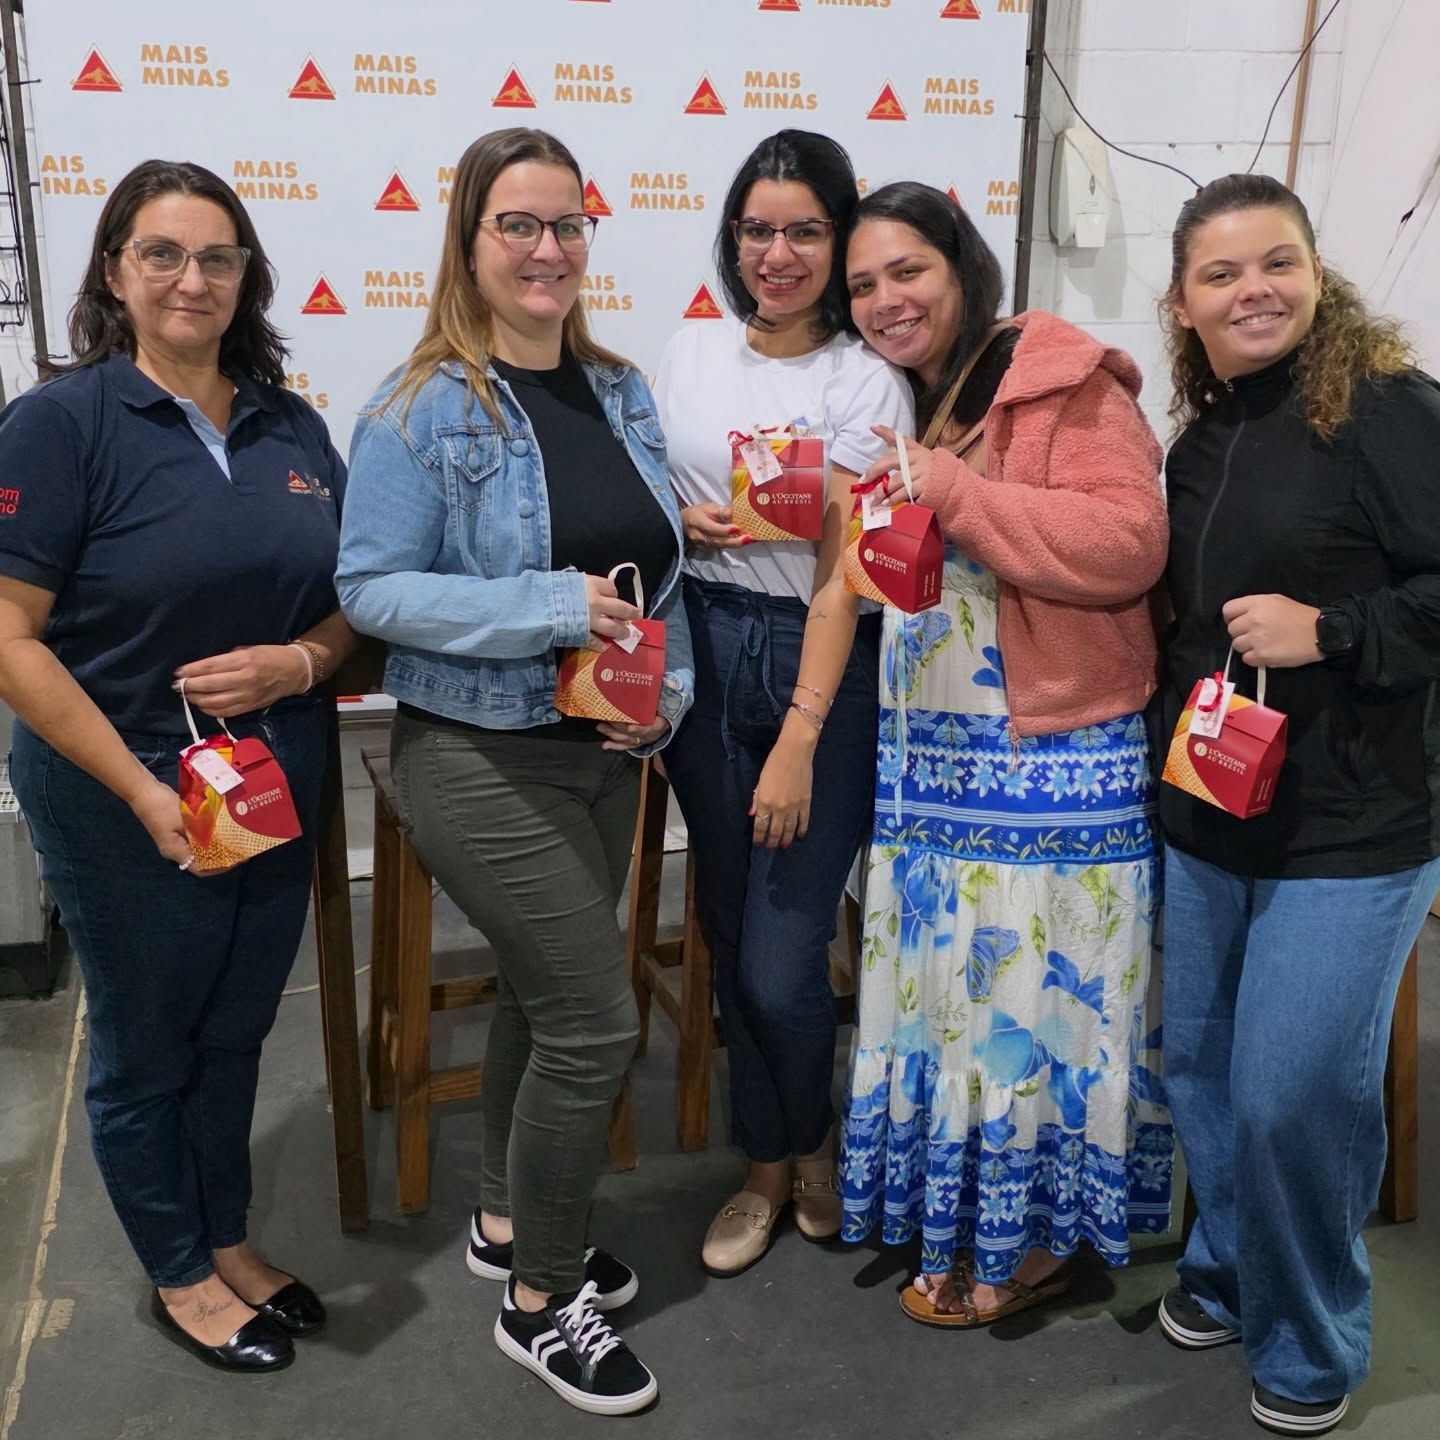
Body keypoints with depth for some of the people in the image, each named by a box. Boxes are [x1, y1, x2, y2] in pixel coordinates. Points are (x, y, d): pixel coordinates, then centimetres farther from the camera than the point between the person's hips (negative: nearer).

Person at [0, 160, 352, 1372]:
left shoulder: (290, 426, 4)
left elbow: (348, 598, 10)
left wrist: (299, 660, -12)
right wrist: (143, 792, -19)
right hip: (127, 804, -5)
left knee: (235, 1034, 20)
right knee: (147, 1049, 13)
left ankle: (229, 1241, 41)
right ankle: (179, 1276, 35)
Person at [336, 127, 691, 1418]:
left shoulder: (622, 393, 6)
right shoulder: (423, 407, -12)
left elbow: (661, 566, 11)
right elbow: (371, 589, -15)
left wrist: (668, 688, -6)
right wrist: (548, 609, -25)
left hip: (603, 755, 7)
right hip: (480, 761, -6)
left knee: (540, 995, 19)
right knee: (596, 1019, -6)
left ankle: (510, 1224, 42)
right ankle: (540, 1303, 17)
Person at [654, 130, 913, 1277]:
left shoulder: (868, 382, -6)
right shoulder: (692, 353, 8)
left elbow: (843, 572, -13)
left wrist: (800, 741, -18)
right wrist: (679, 521, -6)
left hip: (819, 667, -4)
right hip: (702, 654, 4)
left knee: (782, 964, -4)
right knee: (732, 940, 11)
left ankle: (812, 1139, 28)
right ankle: (767, 1165, 32)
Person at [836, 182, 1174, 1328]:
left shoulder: (1065, 384, -9)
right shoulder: (892, 408, 16)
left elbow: (1128, 544, -21)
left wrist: (954, 491, -23)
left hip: (1052, 761, -7)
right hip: (925, 757, 7)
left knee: (1034, 984, 3)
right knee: (943, 979, 13)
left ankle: (1035, 1241, 22)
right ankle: (955, 1215, 31)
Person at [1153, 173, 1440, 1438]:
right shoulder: (1198, 443, 10)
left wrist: (1329, 631, -23)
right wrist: (1177, 692, 8)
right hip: (1208, 815, 7)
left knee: (1295, 1091, -3)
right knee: (1200, 1062, 17)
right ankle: (1227, 1272, 40)